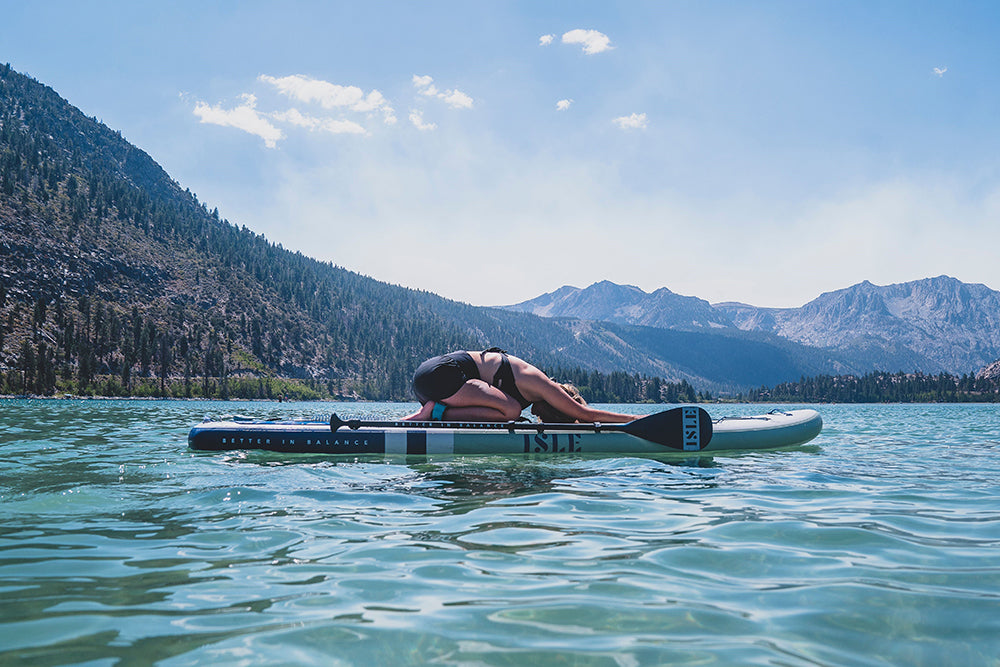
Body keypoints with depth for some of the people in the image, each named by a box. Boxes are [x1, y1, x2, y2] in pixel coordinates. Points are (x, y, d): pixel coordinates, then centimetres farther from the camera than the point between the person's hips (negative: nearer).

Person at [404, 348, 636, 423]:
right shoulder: (542, 385, -9)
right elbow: (586, 415, -5)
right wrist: (636, 419, 4)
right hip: (442, 374, -9)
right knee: (510, 410, -16)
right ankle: (435, 413, -14)